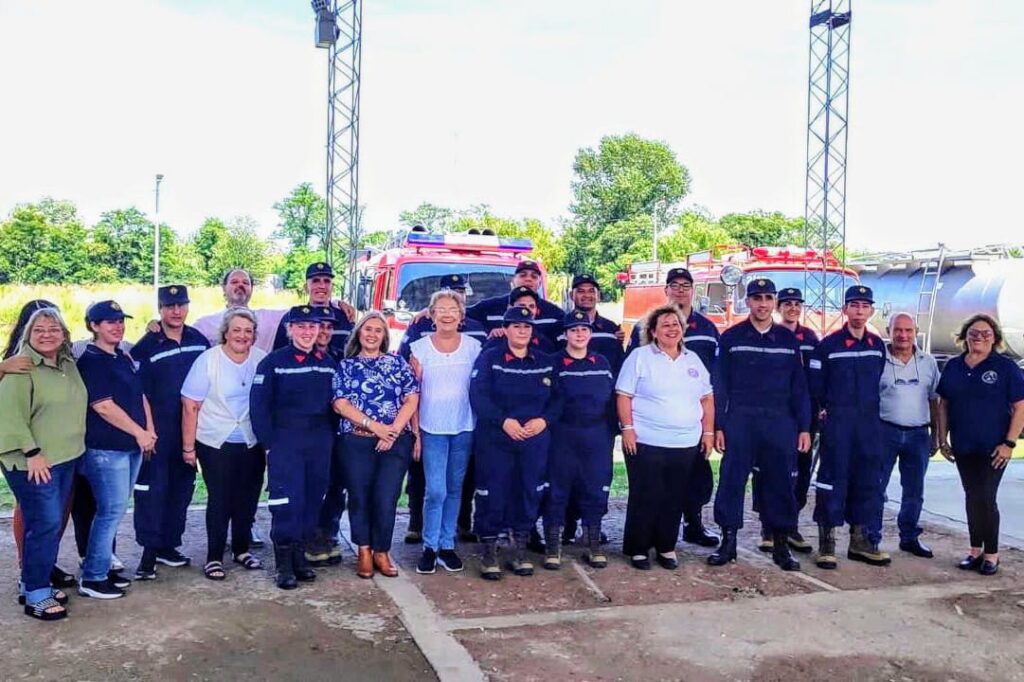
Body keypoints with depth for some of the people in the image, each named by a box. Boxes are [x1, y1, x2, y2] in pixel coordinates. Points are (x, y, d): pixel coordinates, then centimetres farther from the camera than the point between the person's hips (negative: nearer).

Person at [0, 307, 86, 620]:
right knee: (44, 525, -6)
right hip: (34, 463, -8)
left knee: (54, 524, 14)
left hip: (67, 459, 8)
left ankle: (35, 583, 27)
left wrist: (76, 447, 18)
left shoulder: (69, 365, 10)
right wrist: (32, 453, -21)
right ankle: (35, 595, 4)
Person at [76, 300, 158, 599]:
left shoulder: (125, 358, 14)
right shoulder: (90, 361, -11)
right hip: (105, 448, -8)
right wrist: (140, 433, -12)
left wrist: (150, 430, 4)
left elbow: (141, 395, 17)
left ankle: (102, 566, 23)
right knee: (112, 511, -7)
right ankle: (92, 578, 2)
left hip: (131, 445, 8)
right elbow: (103, 406, -17)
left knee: (115, 509, 13)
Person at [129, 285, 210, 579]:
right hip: (159, 430, -5)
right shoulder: (146, 346, -8)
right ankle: (149, 550, 5)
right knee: (152, 488, -3)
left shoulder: (199, 340, 5)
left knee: (182, 487, 11)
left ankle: (168, 544, 23)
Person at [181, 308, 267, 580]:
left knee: (247, 499, 11)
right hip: (215, 443, -3)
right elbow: (190, 406, -8)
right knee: (220, 500, 0)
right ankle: (214, 557, 15)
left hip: (252, 443, 3)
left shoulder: (262, 360, -5)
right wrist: (188, 447, -8)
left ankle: (242, 549, 30)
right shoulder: (208, 360, -11)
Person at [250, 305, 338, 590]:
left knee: (313, 500, 9)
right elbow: (258, 406, -6)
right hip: (285, 442, -4)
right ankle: (284, 564, 5)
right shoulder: (273, 362, -4)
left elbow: (336, 403, 12)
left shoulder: (328, 363, 9)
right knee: (287, 502, -6)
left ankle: (300, 555, 23)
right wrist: (269, 443, -10)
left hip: (320, 442, 4)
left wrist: (331, 438, 4)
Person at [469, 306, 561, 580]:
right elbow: (478, 396, -11)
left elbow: (557, 398, 7)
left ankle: (520, 550, 22)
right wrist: (504, 421, -20)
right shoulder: (489, 358, -1)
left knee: (529, 492, 7)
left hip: (535, 441, 3)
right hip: (495, 440, -3)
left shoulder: (546, 362, 10)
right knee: (493, 494, -1)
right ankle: (489, 550, 14)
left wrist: (544, 420, -11)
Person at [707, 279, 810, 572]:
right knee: (732, 480, 0)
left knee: (780, 483, 4)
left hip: (780, 422, 2)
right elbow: (719, 385, 2)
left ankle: (780, 545, 15)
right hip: (739, 420, -1)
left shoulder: (789, 339, 9)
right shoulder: (731, 337, 3)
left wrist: (804, 427, 3)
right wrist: (717, 426, -4)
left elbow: (799, 386, 9)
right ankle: (728, 542, 10)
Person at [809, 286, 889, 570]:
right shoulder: (828, 344, -6)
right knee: (832, 480, -4)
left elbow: (878, 383, 16)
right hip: (837, 422, -5)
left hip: (869, 423, 5)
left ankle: (859, 540, 20)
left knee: (867, 481, 9)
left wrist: (873, 411, 11)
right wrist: (827, 411, -1)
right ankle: (826, 542, 3)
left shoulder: (877, 345, 9)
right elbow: (816, 386, -4)